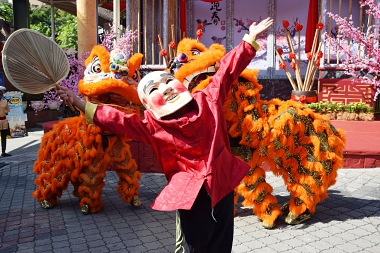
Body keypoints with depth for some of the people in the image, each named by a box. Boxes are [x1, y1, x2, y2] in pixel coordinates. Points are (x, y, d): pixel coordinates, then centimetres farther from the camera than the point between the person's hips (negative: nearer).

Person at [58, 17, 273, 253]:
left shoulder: (208, 100, -1)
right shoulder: (151, 124, -5)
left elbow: (227, 70, 2)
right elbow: (119, 120, -7)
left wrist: (250, 40, 6)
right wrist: (83, 105, -12)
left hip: (223, 183, 3)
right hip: (189, 193, -2)